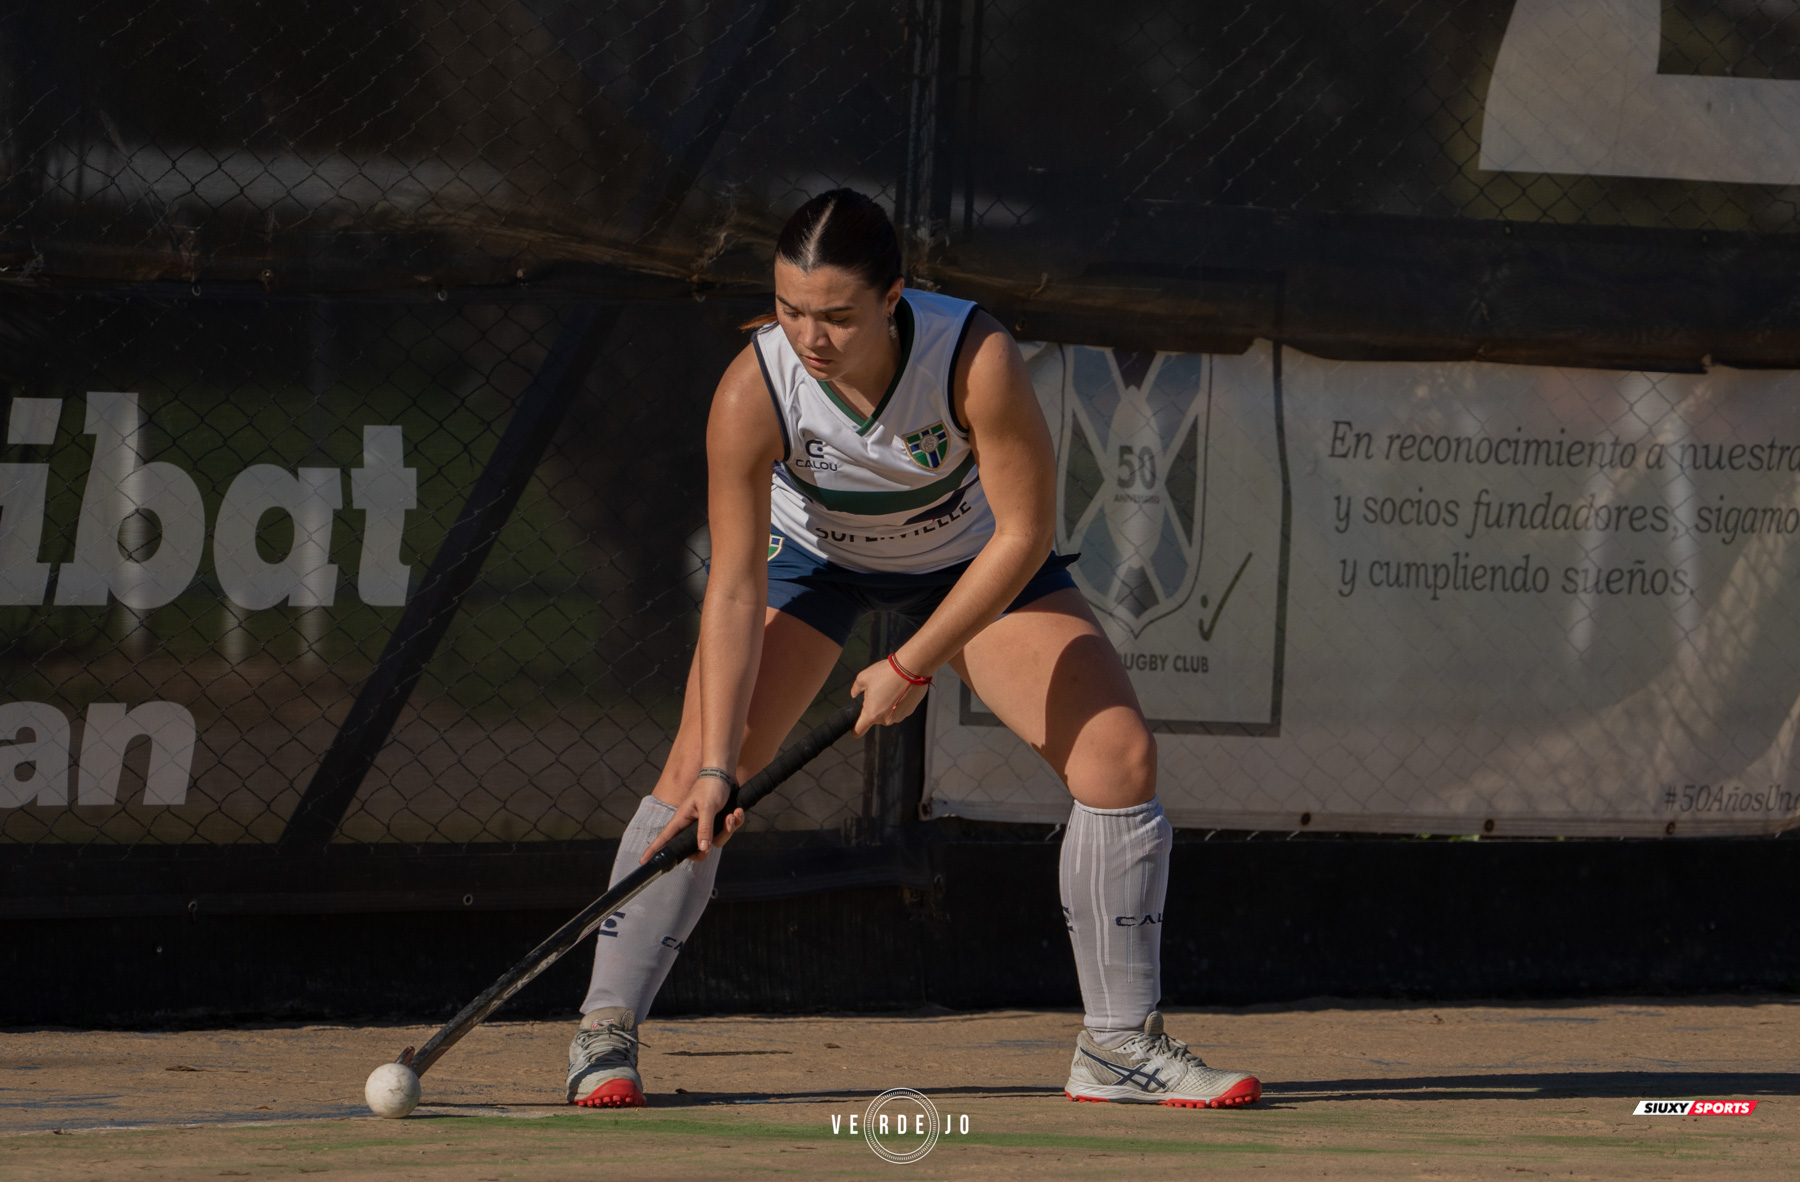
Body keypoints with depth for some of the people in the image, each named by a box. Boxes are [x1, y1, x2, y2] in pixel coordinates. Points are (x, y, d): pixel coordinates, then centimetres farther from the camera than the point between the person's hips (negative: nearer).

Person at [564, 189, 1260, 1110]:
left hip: (976, 563, 0)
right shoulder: (753, 393, -34)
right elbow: (735, 587, -30)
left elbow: (1024, 534, -27)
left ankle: (1119, 1046, 0)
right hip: (810, 552, 0)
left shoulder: (978, 360, -38)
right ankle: (604, 1034, -4)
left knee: (1119, 755, -11)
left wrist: (913, 666, -26)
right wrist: (717, 767, -36)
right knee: (693, 766, -16)